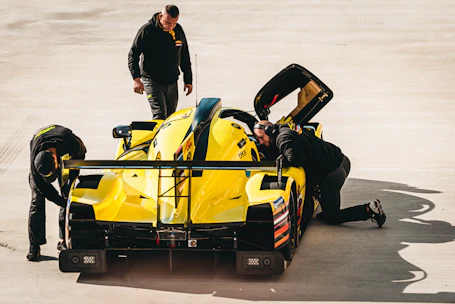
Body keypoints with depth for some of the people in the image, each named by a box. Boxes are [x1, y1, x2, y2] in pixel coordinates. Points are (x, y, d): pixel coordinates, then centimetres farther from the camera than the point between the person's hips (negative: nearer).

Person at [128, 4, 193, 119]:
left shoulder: (178, 30, 5)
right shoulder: (147, 30, -10)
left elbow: (185, 57, 16)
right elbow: (133, 55, -7)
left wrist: (188, 81, 16)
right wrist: (136, 78, -17)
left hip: (172, 83, 5)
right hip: (152, 81, -5)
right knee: (160, 116, -18)